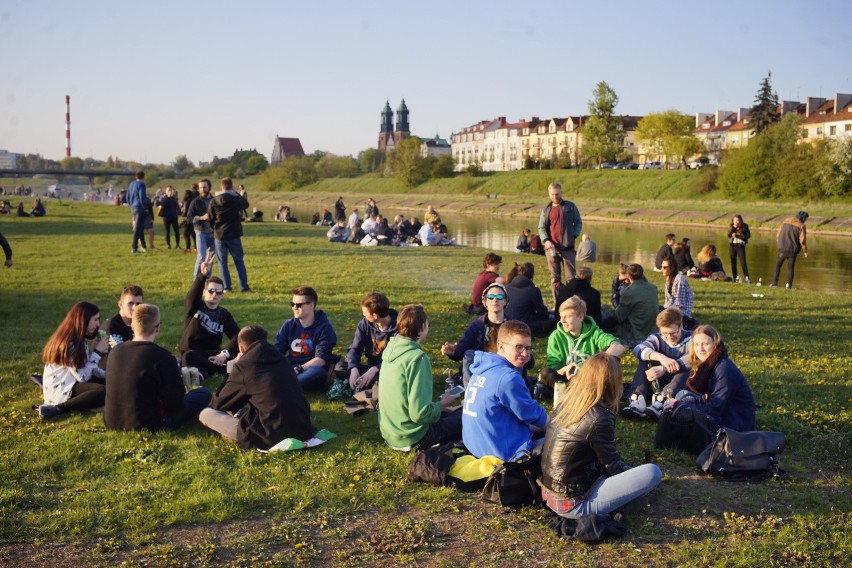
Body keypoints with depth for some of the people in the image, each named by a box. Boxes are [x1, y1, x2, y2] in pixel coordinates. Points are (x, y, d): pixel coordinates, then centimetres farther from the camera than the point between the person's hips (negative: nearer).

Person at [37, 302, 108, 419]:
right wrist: (97, 352, -16)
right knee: (104, 391, -27)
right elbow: (82, 376, -22)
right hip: (58, 389, -10)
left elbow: (87, 368, 7)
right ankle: (57, 408, -23)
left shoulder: (79, 339, 7)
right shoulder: (68, 343, -22)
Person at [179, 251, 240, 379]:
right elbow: (193, 293, -24)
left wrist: (225, 353, -26)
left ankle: (204, 370, -20)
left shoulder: (224, 315, 5)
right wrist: (202, 275, -46)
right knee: (189, 357, -39)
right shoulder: (194, 307, -1)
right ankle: (225, 369, -24)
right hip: (191, 353, -2)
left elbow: (237, 336, -7)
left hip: (212, 354, 2)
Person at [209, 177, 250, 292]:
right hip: (234, 235, -1)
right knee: (239, 261, 8)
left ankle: (226, 287, 3)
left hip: (219, 235, 1)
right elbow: (245, 205, 11)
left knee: (222, 262, 7)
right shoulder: (235, 199, -10)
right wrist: (237, 193, 18)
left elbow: (211, 219, 2)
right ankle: (244, 286, 8)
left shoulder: (214, 201, -5)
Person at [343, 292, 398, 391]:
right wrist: (353, 369, -25)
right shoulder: (365, 323, -2)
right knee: (341, 367, -18)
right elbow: (355, 348, -4)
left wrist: (375, 370, -36)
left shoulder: (398, 328, -18)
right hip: (371, 367, 5)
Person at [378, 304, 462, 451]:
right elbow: (420, 414, -27)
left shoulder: (392, 349, 1)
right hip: (411, 438, -8)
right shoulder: (417, 358, -24)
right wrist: (442, 403, -8)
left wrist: (440, 406, 12)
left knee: (455, 412, 26)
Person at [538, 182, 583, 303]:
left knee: (571, 276, -1)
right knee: (555, 277, 4)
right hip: (552, 248, 1)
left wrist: (574, 235, -6)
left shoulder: (570, 207, 6)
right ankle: (557, 303, 9)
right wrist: (545, 240, -11)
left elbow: (579, 223, 11)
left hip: (568, 248, -1)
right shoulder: (546, 210, 9)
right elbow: (541, 228, 7)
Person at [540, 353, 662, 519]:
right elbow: (614, 468, -6)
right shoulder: (600, 418, -20)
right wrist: (635, 473, 15)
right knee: (652, 472, -12)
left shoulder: (565, 404, 3)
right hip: (573, 505, -8)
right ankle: (592, 510, -1)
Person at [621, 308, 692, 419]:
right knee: (644, 362, -18)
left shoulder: (690, 339, -8)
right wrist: (660, 356, -45)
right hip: (658, 383, 3)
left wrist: (664, 369, -46)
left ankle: (660, 402, -54)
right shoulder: (657, 338, -1)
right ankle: (637, 401, -41)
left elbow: (693, 358, -32)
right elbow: (638, 349, -24)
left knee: (688, 368, -32)